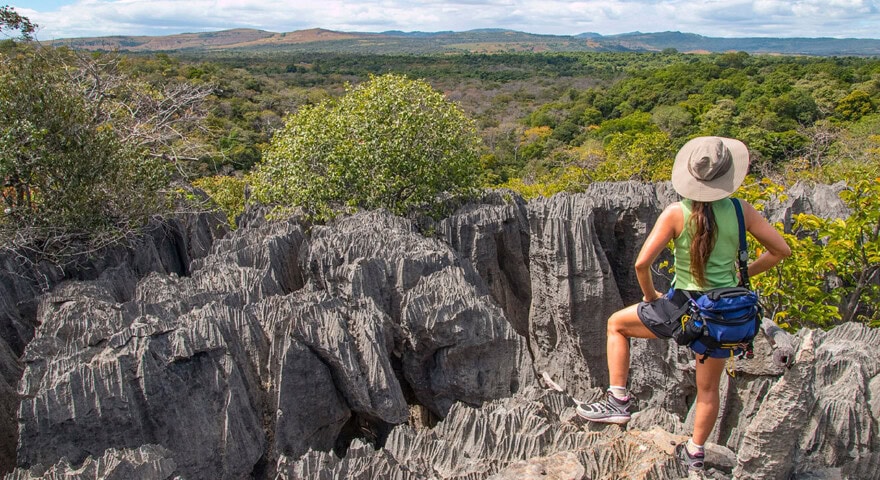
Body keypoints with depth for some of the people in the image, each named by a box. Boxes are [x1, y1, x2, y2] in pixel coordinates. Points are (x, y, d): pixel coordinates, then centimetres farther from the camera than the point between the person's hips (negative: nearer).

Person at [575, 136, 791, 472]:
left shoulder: (676, 214, -15)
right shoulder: (740, 211, -7)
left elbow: (642, 263, -20)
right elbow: (780, 250, -1)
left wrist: (650, 296, -2)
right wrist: (744, 273, 12)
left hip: (682, 308, -3)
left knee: (617, 323, 21)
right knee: (709, 388, 24)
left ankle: (618, 401, 17)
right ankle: (695, 452, 41)